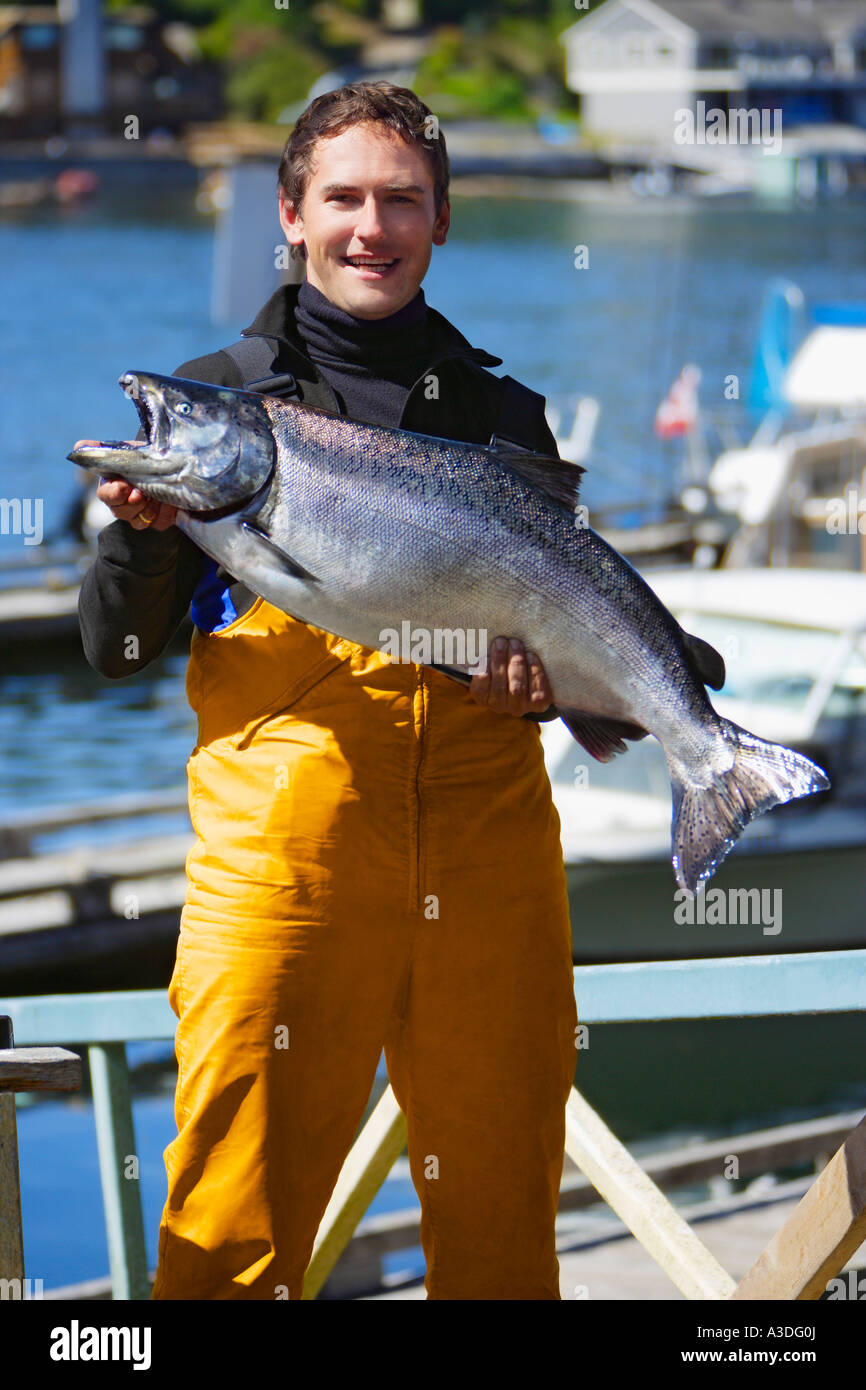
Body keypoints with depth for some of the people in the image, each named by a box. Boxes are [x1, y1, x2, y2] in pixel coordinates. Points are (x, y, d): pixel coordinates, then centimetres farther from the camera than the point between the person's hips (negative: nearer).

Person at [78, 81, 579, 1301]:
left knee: (501, 1209, 5)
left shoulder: (503, 415, 15)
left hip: (487, 851, 2)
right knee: (236, 1213, -5)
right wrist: (143, 532, -13)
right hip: (280, 850, -2)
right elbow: (115, 649, 6)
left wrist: (549, 671, -1)